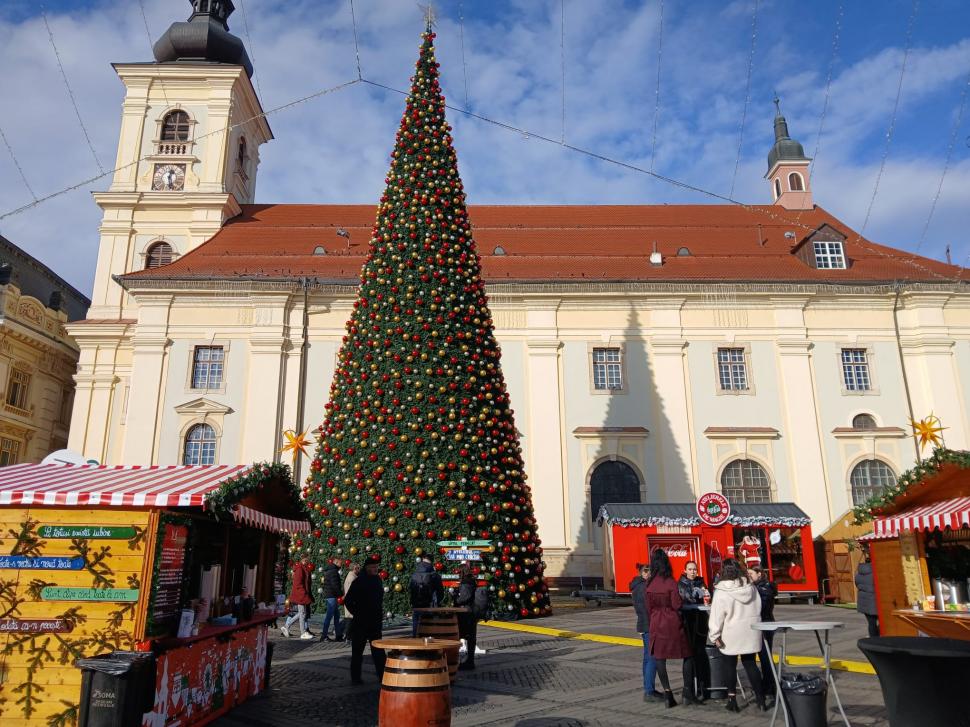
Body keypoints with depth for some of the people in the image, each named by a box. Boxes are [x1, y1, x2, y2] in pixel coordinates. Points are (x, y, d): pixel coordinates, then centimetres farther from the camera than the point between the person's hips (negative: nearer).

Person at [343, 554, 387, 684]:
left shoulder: (378, 580, 7)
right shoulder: (359, 581, -12)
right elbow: (348, 601, -11)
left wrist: (379, 614, 12)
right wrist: (357, 614, -10)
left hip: (375, 623, 6)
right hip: (360, 623, -6)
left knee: (379, 652, 9)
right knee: (357, 651, 6)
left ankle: (382, 676, 14)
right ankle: (355, 677, 15)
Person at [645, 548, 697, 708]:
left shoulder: (649, 584, 0)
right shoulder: (670, 582, -13)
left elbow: (649, 607, 6)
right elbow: (677, 605, -14)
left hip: (656, 624, 4)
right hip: (673, 623, -3)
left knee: (659, 658, 9)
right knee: (688, 655, 11)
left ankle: (667, 693, 6)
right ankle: (687, 692, 9)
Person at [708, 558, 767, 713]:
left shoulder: (721, 593, -15)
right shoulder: (751, 588, 0)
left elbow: (717, 616, -15)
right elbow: (758, 609, 11)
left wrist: (715, 636, -9)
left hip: (731, 636, -4)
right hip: (751, 634, 4)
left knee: (731, 666, 9)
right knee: (750, 664, 14)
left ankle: (732, 700, 13)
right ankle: (760, 699, 13)